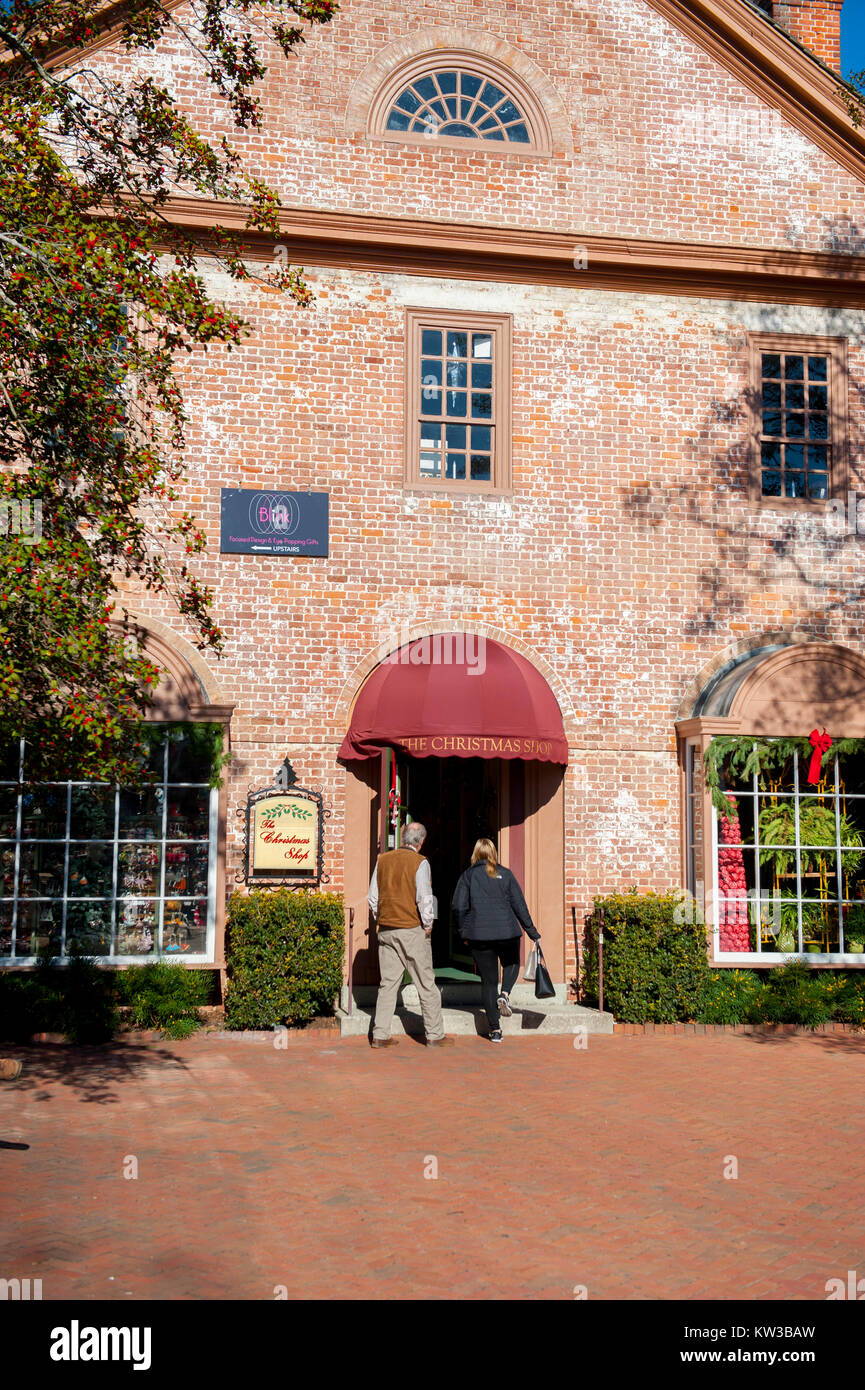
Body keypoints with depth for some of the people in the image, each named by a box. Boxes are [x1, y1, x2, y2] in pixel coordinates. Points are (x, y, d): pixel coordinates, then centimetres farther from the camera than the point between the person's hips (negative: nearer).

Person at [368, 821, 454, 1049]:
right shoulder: (419, 862, -10)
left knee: (388, 983, 9)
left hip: (386, 929, 5)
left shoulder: (382, 860, 6)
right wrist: (428, 925, -1)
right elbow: (425, 897, -13)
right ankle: (435, 1035, 9)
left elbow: (373, 896, 9)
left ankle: (380, 1035, 6)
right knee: (426, 983, 4)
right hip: (412, 929, -5)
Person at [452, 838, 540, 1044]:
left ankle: (495, 1029, 4)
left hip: (479, 935, 0)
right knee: (512, 964, 28)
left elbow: (458, 906, -2)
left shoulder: (468, 875, 2)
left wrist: (464, 932, 10)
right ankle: (505, 994, -2)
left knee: (488, 980, 7)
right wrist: (531, 931, 8)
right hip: (507, 931, 0)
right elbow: (519, 904, 2)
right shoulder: (505, 874, 4)